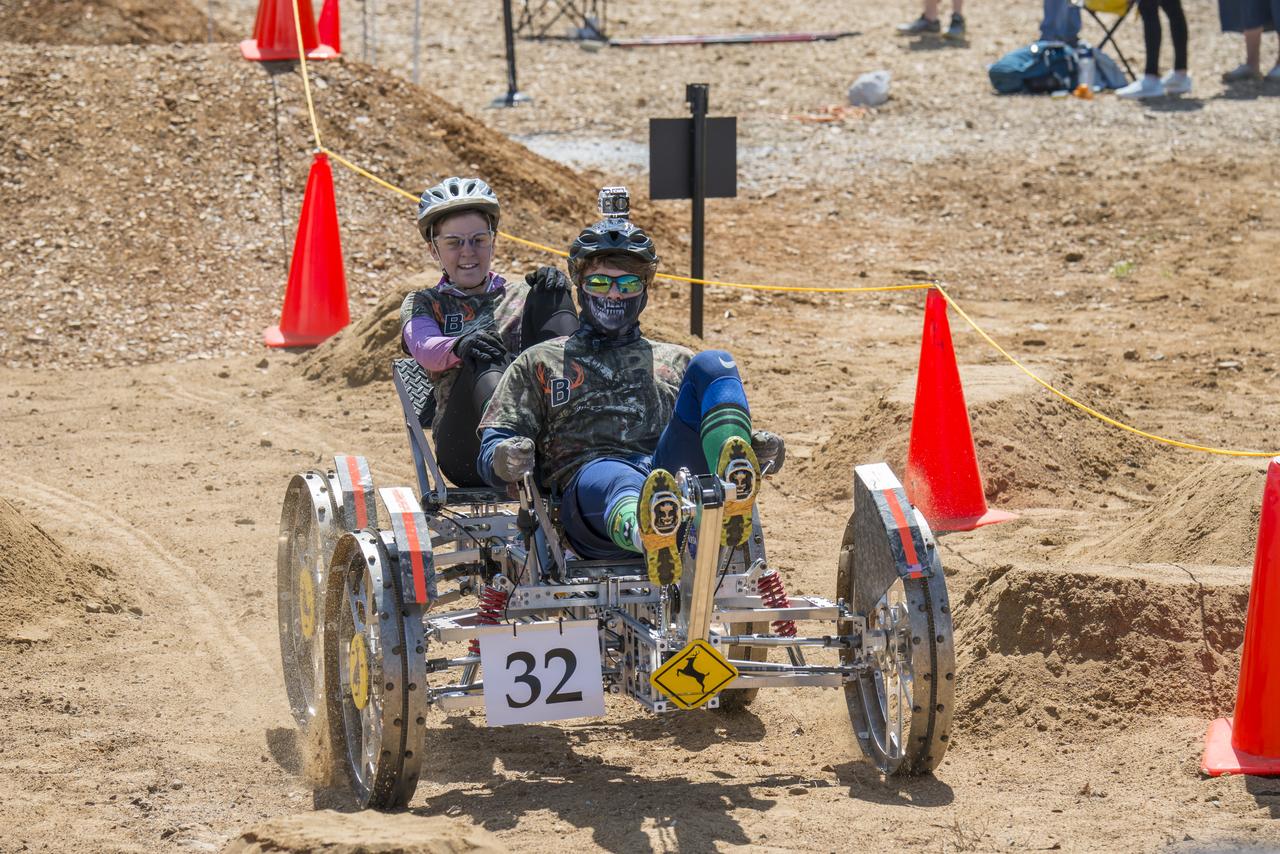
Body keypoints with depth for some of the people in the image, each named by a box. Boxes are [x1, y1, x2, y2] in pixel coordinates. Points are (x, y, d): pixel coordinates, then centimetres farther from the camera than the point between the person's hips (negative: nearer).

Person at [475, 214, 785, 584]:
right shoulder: (539, 363, 30)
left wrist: (758, 448, 3)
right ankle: (648, 534, -81)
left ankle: (733, 496, -51)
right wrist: (507, 459, -8)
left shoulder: (675, 361, 36)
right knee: (607, 476, -41)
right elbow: (491, 452, 19)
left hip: (672, 473, 2)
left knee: (712, 365, -20)